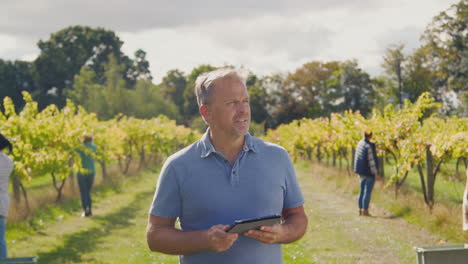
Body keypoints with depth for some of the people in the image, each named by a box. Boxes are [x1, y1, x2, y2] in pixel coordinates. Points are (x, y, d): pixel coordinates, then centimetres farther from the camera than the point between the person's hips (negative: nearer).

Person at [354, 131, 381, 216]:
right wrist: (376, 173, -15)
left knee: (362, 191, 14)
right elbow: (371, 161, -20)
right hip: (369, 172, -8)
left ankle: (360, 210, 17)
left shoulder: (360, 143, 5)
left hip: (362, 172, 8)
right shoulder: (369, 146, -20)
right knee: (367, 192, -3)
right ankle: (365, 210, -3)